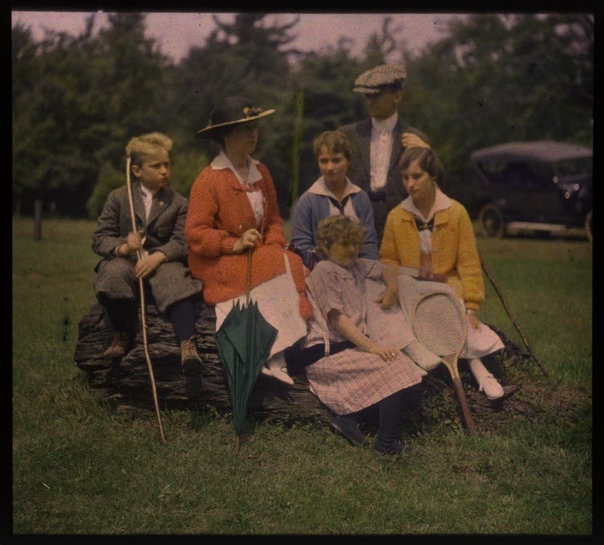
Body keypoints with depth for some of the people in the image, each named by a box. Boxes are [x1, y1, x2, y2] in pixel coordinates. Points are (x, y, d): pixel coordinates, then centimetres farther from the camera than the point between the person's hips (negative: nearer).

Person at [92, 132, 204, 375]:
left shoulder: (178, 202, 11)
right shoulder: (118, 198, 11)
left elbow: (181, 243, -2)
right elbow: (99, 238, 5)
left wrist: (158, 256, -23)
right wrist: (122, 247, -19)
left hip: (163, 262, 0)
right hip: (126, 261, 0)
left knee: (175, 276, -35)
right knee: (114, 272, -36)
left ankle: (187, 344, -46)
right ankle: (124, 336, -17)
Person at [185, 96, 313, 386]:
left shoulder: (260, 172, 13)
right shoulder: (209, 179, -9)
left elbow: (273, 218, 18)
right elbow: (195, 233, -13)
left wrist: (274, 244, -3)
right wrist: (235, 245, -21)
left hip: (260, 254, 7)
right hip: (217, 262, -6)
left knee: (295, 265, -22)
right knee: (278, 268, -30)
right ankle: (274, 358, -26)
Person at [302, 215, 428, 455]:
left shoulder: (358, 266, 16)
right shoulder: (324, 271, -8)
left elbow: (387, 270, 34)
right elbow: (337, 319, -17)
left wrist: (392, 288, 10)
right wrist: (371, 346, -25)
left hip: (354, 343, 8)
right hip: (327, 351, -8)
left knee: (402, 362, -13)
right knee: (391, 366, -23)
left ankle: (348, 417, -8)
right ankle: (388, 441, -15)